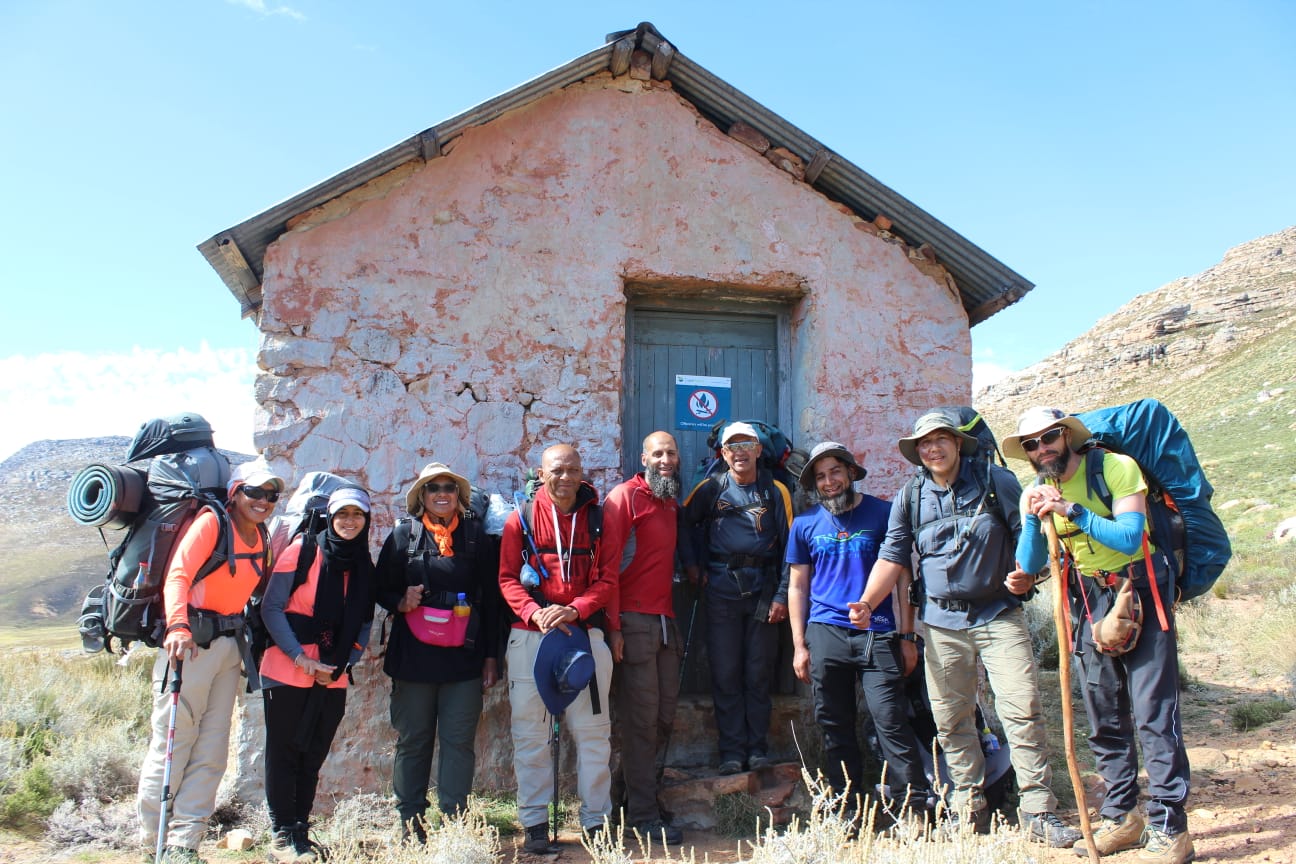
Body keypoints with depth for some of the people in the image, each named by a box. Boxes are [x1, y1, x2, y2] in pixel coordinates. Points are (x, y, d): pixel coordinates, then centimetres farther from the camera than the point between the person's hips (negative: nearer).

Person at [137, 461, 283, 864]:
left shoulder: (262, 540, 12)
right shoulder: (212, 522, -8)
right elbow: (178, 575, -19)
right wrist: (178, 625, -33)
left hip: (230, 645, 7)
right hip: (191, 641, -7)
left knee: (212, 749, 6)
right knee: (173, 742, -2)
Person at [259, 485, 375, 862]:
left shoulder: (365, 567, 8)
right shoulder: (302, 550, -6)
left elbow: (364, 624, 11)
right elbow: (271, 608, -8)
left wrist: (344, 663, -3)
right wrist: (299, 657, -14)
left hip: (333, 678, 4)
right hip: (287, 673, -4)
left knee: (313, 756, 10)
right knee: (284, 752, 2)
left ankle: (301, 833, 19)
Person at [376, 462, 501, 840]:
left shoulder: (477, 535, 5)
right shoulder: (403, 534, 5)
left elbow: (491, 598, 5)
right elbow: (382, 588, 10)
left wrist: (491, 656, 3)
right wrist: (401, 602, -13)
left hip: (464, 657, 0)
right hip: (413, 656, 0)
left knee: (459, 741, 1)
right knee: (412, 740, 7)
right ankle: (410, 821, 20)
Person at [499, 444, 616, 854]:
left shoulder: (597, 519, 4)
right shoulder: (522, 519, 3)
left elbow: (608, 579, 2)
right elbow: (507, 578, 1)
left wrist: (574, 609, -14)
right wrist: (535, 613, -17)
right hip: (530, 636, 0)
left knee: (592, 730, 6)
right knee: (530, 732, 5)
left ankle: (596, 821, 17)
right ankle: (534, 825, 16)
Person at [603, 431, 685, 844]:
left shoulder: (672, 503, 17)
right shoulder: (624, 496, -7)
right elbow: (608, 563, -13)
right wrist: (613, 626, -17)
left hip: (666, 620, 8)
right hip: (634, 621, -7)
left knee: (665, 716, 11)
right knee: (641, 719, -1)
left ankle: (635, 789, 27)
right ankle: (643, 814, 10)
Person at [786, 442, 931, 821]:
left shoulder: (882, 513, 3)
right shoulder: (805, 524, 9)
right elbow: (798, 586, 12)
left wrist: (907, 636, 0)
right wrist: (799, 645, 7)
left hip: (878, 634, -2)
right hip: (825, 633, 3)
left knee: (892, 722, -7)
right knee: (835, 726, 8)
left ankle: (914, 807, 2)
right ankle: (847, 809, 19)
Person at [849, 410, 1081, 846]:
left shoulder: (995, 481, 0)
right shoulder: (909, 498, 5)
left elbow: (1028, 531, 5)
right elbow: (893, 557, 4)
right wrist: (866, 602, -9)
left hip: (999, 615, -2)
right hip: (942, 623, 2)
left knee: (1023, 709, -8)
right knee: (951, 720, 6)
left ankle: (1039, 813, 1)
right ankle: (970, 809, 18)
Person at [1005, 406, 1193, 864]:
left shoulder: (1116, 468, -12)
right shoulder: (1036, 494, 3)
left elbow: (1129, 538, -22)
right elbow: (1030, 565, -4)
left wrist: (1072, 510, -28)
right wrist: (1032, 517, -19)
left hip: (1140, 597, -5)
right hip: (1089, 605, 5)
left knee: (1154, 715, -8)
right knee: (1105, 720, 10)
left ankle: (1169, 826, 0)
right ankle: (1121, 817, 22)